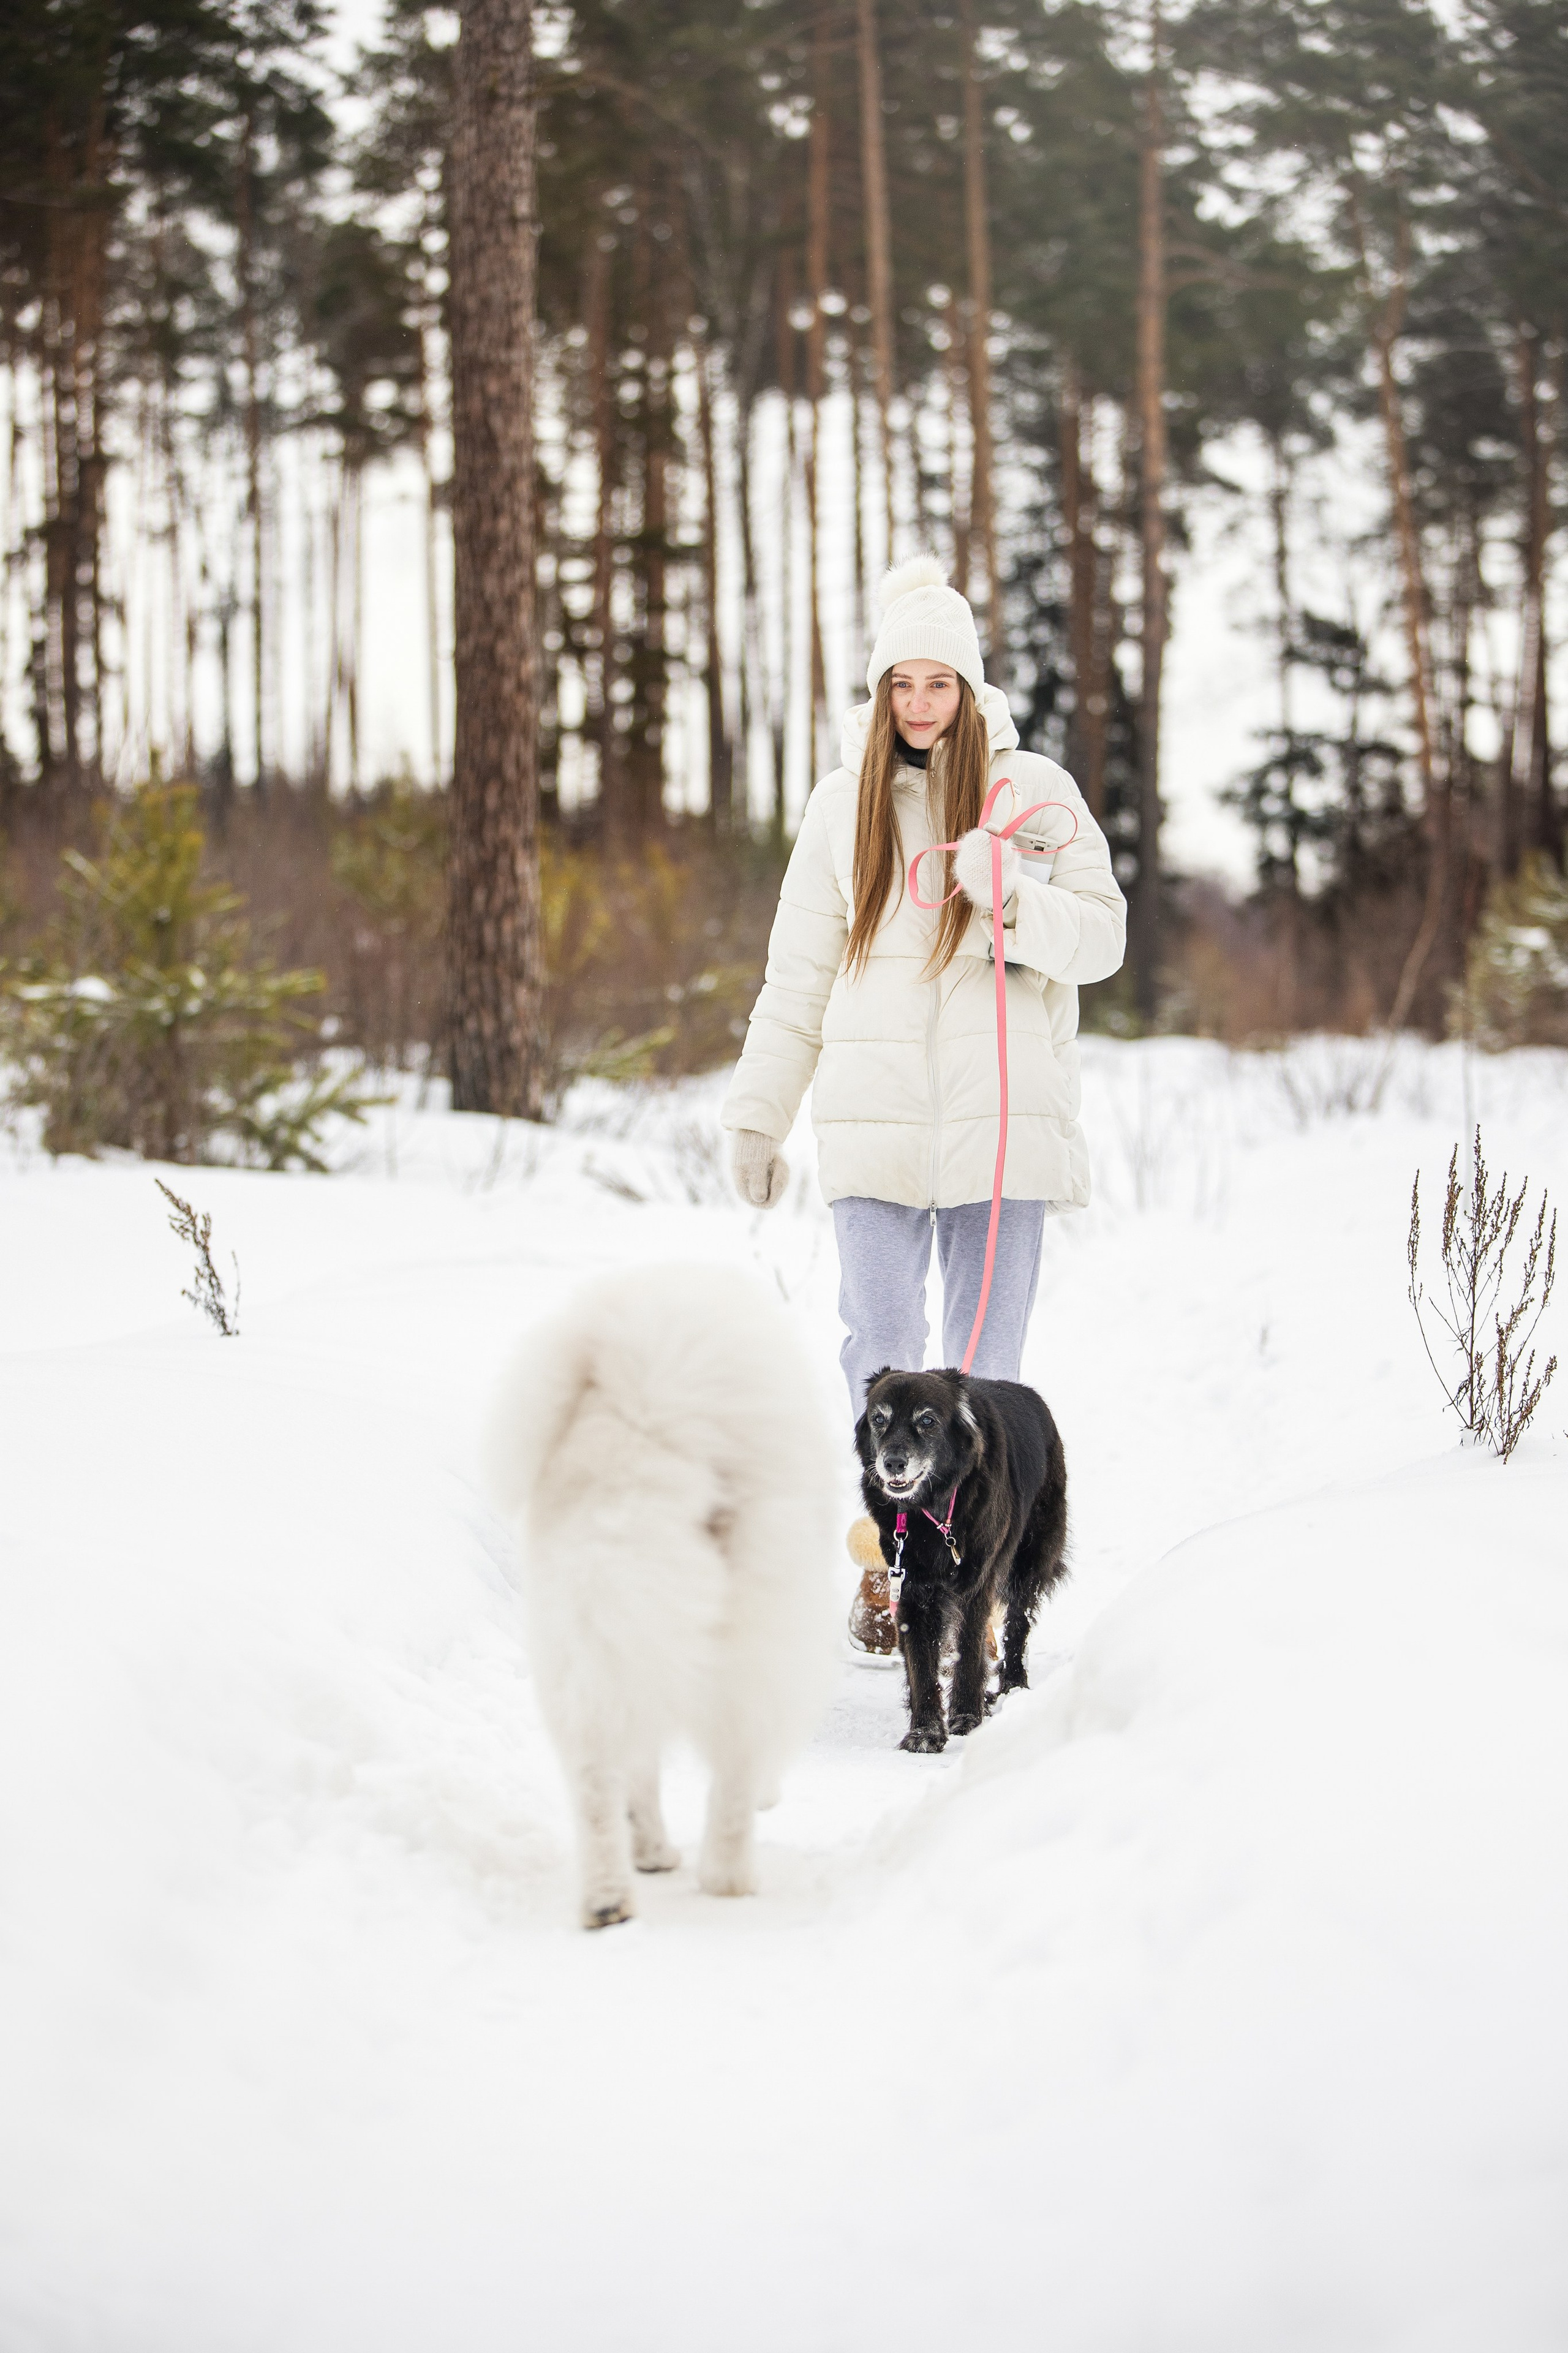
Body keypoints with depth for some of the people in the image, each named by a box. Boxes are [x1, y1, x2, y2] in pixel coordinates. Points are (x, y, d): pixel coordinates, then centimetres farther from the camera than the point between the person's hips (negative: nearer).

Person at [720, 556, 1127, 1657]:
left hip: (1004, 1113, -1)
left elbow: (1104, 938, 1)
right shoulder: (846, 803, 10)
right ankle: (886, 1569, 10)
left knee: (987, 1361, 1)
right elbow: (799, 974, 14)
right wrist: (759, 1115, 13)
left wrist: (1015, 902, -17)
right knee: (881, 1354, -2)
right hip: (874, 1118, 1)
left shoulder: (1033, 791, 4)